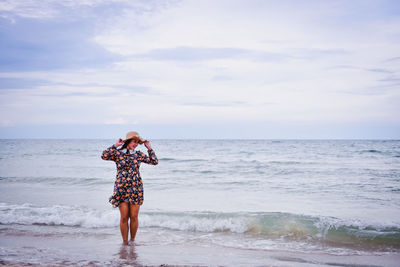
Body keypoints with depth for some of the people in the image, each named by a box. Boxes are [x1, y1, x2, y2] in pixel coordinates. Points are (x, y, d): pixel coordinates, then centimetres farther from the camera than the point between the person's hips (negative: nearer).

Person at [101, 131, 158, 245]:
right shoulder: (117, 153, 2)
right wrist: (115, 145, -10)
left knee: (134, 217, 3)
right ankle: (124, 242, 11)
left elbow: (155, 161, 9)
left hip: (136, 189, 2)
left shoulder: (138, 155, 8)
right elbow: (104, 156, -15)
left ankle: (132, 240, 18)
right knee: (124, 217, -1)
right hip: (121, 189, -2)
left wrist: (149, 148, 7)